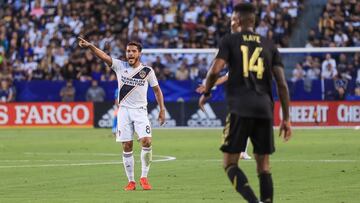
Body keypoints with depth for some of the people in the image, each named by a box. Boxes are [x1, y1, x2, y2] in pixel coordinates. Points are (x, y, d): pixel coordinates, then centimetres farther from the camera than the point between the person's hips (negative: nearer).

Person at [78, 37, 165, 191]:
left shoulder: (147, 71, 1)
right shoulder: (120, 66, 0)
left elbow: (157, 89, 10)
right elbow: (104, 57, -14)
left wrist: (162, 109, 5)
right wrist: (90, 46, -31)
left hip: (140, 110, -1)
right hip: (124, 110, 1)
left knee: (146, 141, -17)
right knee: (127, 147, -1)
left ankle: (144, 177, -4)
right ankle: (131, 181, 8)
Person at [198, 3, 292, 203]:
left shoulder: (230, 40, 6)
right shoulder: (269, 45, 15)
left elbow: (215, 70, -7)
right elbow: (282, 84, 9)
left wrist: (206, 93, 12)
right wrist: (286, 118, 12)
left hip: (240, 109, -3)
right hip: (264, 108, 4)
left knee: (230, 163, 1)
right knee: (263, 166, 10)